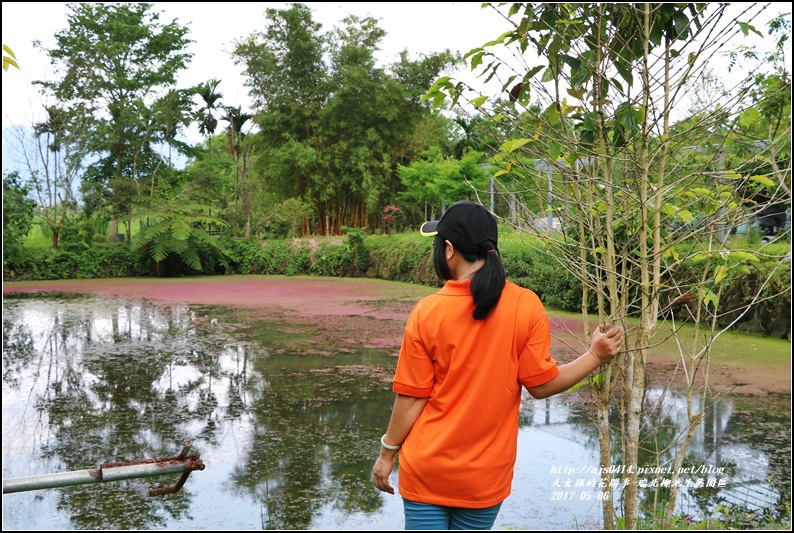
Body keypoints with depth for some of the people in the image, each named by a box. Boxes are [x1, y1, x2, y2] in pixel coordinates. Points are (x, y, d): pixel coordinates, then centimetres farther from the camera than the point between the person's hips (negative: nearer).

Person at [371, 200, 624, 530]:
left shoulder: (427, 312, -13)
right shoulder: (526, 305, -12)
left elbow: (411, 398, -8)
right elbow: (541, 385, -6)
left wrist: (387, 453, 7)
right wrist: (596, 357, 4)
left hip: (427, 469, -2)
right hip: (485, 477, 2)